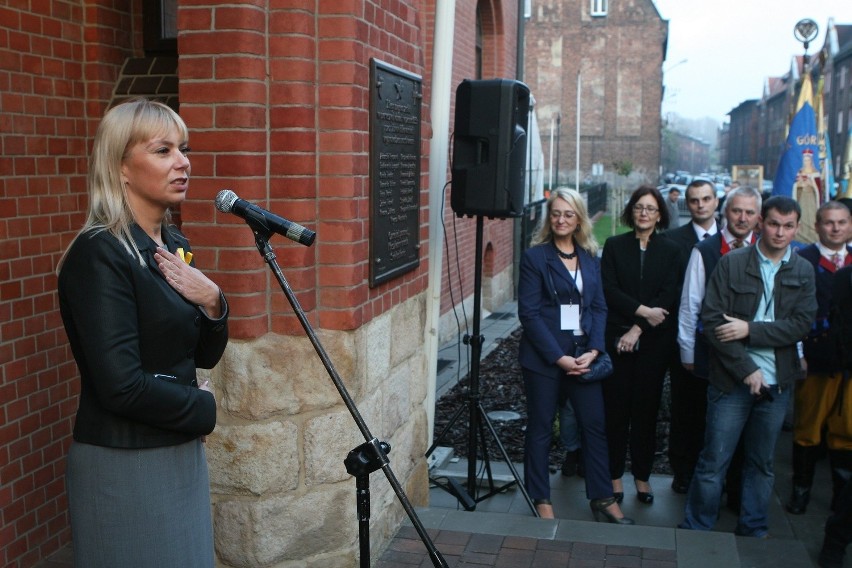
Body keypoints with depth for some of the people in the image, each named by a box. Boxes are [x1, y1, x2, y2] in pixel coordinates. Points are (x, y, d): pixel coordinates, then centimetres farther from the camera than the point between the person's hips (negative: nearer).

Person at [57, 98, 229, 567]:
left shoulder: (175, 246, 5)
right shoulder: (99, 255, -18)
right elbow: (122, 386, -24)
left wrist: (211, 301, -9)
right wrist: (202, 408, -9)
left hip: (183, 453, 8)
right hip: (124, 463, -8)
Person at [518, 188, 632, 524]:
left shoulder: (590, 258, 10)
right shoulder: (535, 257, -5)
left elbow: (599, 307, 8)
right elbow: (529, 313, -10)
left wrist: (593, 351, -7)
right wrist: (558, 357, -14)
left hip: (583, 355, 4)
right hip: (544, 356, -4)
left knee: (595, 426, 7)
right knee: (540, 429, 6)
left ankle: (602, 498, 20)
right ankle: (541, 500, 19)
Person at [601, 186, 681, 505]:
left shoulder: (670, 251, 5)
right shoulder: (614, 246, 4)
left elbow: (669, 297, -4)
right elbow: (609, 290, -4)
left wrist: (638, 329, -12)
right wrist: (642, 310, -14)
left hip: (653, 341, 1)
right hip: (617, 337, 0)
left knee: (646, 409, 7)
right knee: (616, 408, 2)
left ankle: (642, 475, 18)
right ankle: (615, 475, 13)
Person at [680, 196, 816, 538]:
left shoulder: (803, 273, 6)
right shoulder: (731, 264, -3)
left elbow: (801, 324, -5)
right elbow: (712, 320, -9)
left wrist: (750, 330, -15)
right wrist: (746, 369, -12)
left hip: (776, 383, 3)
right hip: (732, 380, -3)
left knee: (762, 464, 14)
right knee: (713, 462, 2)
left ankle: (754, 532, 28)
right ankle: (695, 532, 16)